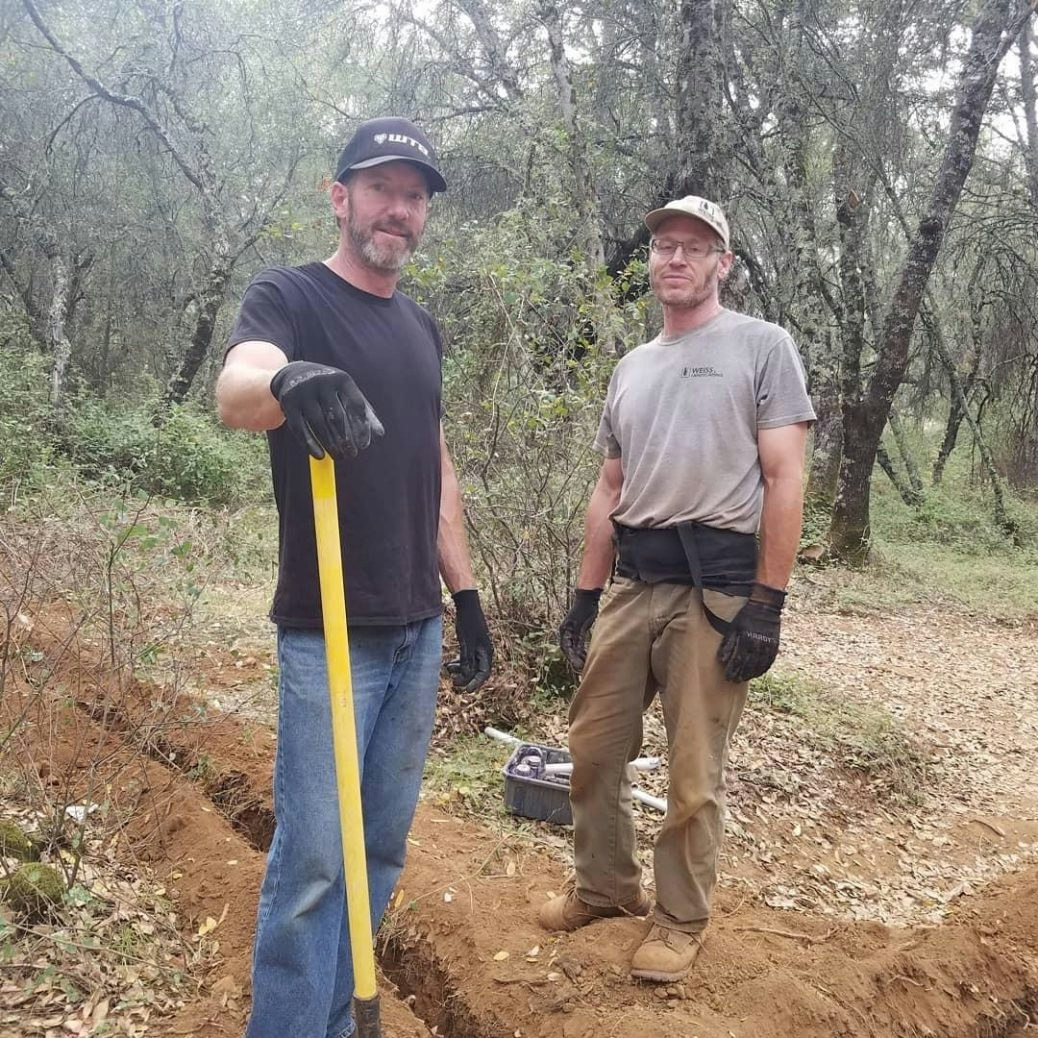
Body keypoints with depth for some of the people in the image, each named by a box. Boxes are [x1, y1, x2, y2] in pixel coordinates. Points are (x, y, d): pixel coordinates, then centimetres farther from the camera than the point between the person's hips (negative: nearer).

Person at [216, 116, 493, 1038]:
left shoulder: (422, 327, 15)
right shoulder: (289, 296, -4)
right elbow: (235, 390, -26)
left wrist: (466, 595, 15)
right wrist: (287, 381, -50)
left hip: (418, 629, 7)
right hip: (329, 634, -6)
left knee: (384, 848, 13)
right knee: (314, 857, -4)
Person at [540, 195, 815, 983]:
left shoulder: (762, 346, -2)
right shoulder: (631, 368, 16)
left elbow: (784, 482, -8)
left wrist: (766, 605, -14)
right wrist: (585, 596, 13)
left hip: (715, 587, -6)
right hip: (629, 584, 6)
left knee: (695, 772, 4)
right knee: (594, 747, 12)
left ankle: (682, 920, 24)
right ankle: (606, 885, 34)